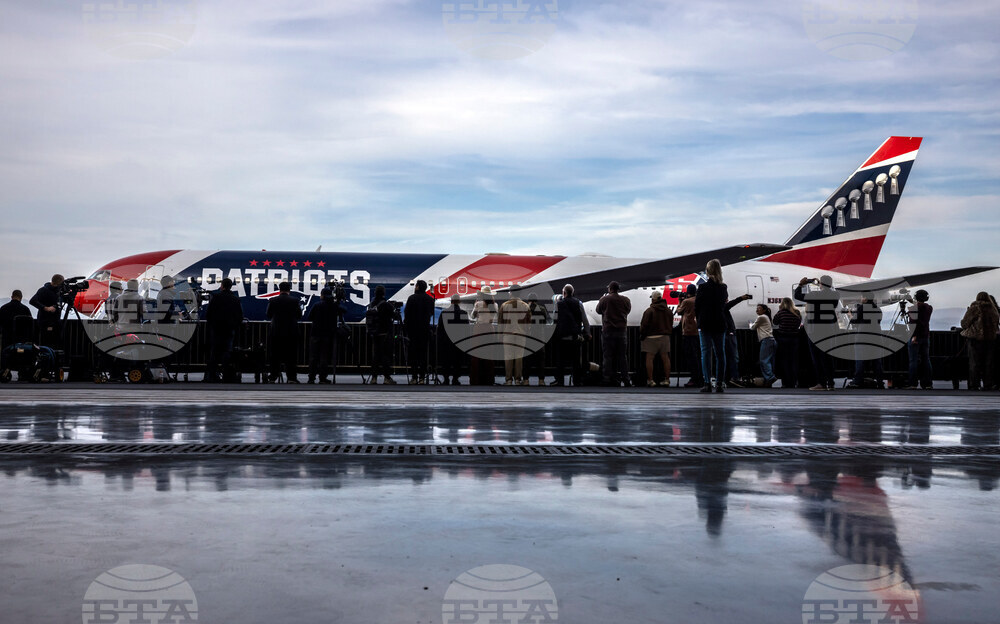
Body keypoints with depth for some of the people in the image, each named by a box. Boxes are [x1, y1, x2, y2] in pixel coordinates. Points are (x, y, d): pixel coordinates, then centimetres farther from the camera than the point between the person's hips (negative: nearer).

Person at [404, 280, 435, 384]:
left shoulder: (412, 298, -8)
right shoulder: (430, 299, 2)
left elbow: (407, 313, -8)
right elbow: (432, 313, 10)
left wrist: (406, 325, 3)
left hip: (413, 329, -2)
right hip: (425, 329, 3)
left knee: (413, 353, 2)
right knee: (424, 352, 5)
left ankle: (414, 377, -1)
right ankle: (422, 377, 2)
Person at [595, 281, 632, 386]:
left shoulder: (604, 299, -7)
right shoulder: (625, 300, 1)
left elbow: (598, 310, 8)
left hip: (608, 331, -2)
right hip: (622, 331, 2)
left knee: (608, 356, 2)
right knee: (622, 356, 7)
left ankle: (608, 379, -1)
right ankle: (625, 379, 5)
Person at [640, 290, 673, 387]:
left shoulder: (649, 310, -10)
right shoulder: (668, 310, 10)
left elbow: (644, 325, -9)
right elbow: (671, 325, 17)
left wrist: (642, 335, 3)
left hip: (651, 337, -5)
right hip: (665, 337, 5)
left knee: (649, 358, -1)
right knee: (665, 358, 8)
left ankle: (650, 380, -5)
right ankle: (666, 379, 10)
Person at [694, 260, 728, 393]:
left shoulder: (702, 288, -9)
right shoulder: (723, 288, 1)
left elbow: (696, 308, -4)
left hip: (705, 325, -3)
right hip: (720, 325, 3)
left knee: (706, 352, 0)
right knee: (720, 353, 8)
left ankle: (708, 383, -6)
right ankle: (719, 384, 5)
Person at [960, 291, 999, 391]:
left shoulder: (974, 308, -8)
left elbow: (964, 323, -4)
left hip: (976, 339, -4)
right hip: (990, 338, 4)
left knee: (974, 362, -1)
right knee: (988, 363, 9)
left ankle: (974, 385, -3)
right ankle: (987, 384, 10)